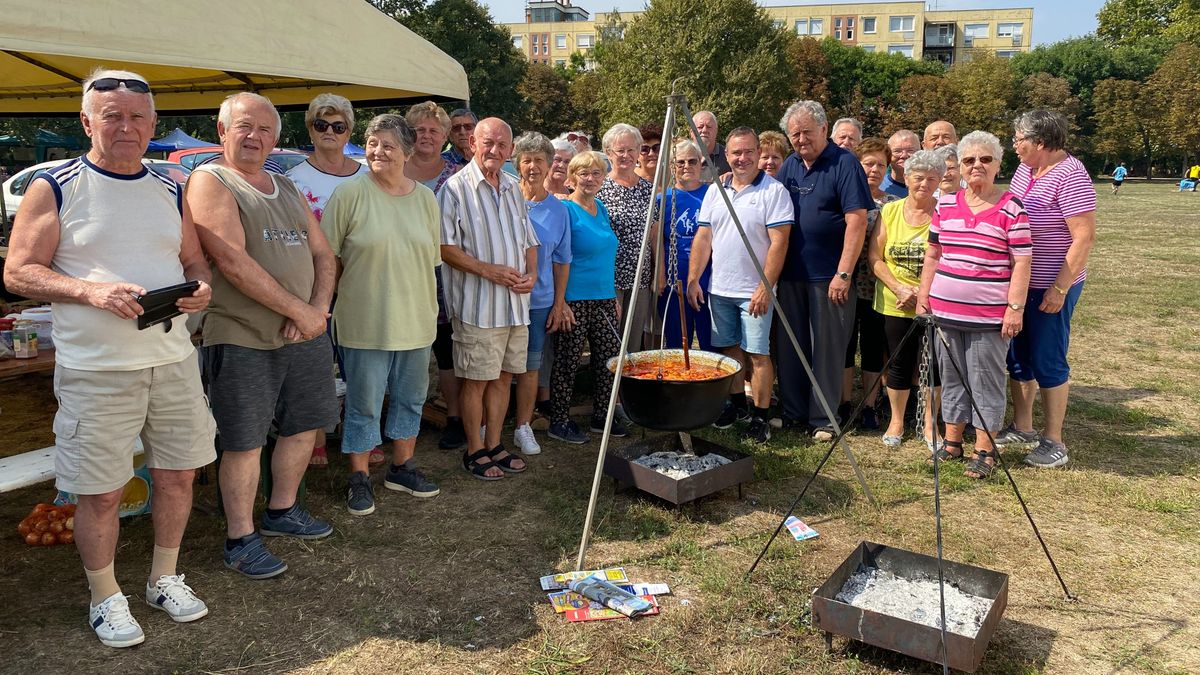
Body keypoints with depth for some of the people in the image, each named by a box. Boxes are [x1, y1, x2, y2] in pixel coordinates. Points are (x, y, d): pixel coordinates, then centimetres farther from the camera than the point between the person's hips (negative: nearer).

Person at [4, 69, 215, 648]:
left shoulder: (170, 191, 10)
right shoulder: (54, 188, -4)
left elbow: (194, 262, 16)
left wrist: (201, 288, -7)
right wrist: (92, 291, -22)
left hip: (173, 361, 5)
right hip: (95, 371, -4)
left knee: (178, 473, 12)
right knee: (100, 492, 5)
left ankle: (165, 578, 33)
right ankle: (105, 598, 27)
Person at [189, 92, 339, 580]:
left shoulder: (287, 188, 16)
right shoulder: (210, 181, -6)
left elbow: (323, 254, 13)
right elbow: (234, 263, -18)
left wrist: (318, 308, -6)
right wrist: (299, 311, -16)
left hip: (306, 334, 7)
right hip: (243, 338, -7)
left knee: (304, 426, 15)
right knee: (244, 442, 1)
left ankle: (281, 511, 35)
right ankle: (240, 539, 16)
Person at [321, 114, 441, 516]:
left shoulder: (426, 198, 6)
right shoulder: (350, 193, -7)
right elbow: (328, 256, -4)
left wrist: (428, 308, 11)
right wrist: (340, 298, -6)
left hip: (416, 321, 5)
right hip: (365, 321, -4)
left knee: (410, 398, 16)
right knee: (364, 404, 5)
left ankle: (402, 468, 33)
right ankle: (359, 479, 19)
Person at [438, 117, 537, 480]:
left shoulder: (513, 188, 15)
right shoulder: (456, 187, -6)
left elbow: (529, 240, 20)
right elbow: (444, 246, -13)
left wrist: (531, 273, 1)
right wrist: (488, 270, -18)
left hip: (516, 303, 7)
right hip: (478, 304, -6)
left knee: (503, 377, 13)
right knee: (476, 380, 1)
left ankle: (494, 445, 25)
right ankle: (475, 451, 15)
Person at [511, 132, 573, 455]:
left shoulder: (558, 209, 5)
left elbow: (562, 261, 9)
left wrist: (559, 304, 7)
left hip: (539, 300, 2)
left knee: (531, 366, 8)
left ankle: (523, 427, 21)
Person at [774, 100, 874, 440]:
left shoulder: (844, 163, -8)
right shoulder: (789, 166, 10)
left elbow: (857, 221, -14)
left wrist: (843, 274, -18)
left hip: (828, 276, -6)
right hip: (791, 274, 6)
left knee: (827, 350, 3)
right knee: (789, 347, 12)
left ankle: (823, 419, 13)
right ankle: (792, 412, 24)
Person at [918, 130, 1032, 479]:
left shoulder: (1011, 208, -5)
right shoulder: (946, 204, 8)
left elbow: (1021, 262, -7)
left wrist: (1015, 308, -12)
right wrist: (923, 295, 9)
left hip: (989, 315, -5)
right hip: (945, 310, 5)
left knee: (986, 381, 3)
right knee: (951, 377, 14)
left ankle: (985, 450, 13)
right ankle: (952, 441, 26)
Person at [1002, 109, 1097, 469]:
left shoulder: (1070, 177, -18)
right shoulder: (1025, 170, 7)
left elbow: (1084, 237, -21)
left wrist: (1059, 288, -22)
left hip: (1050, 287, -8)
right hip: (1017, 281, 8)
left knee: (1048, 362, 1)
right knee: (1017, 356, 16)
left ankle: (1053, 441, 15)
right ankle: (1022, 427, 31)